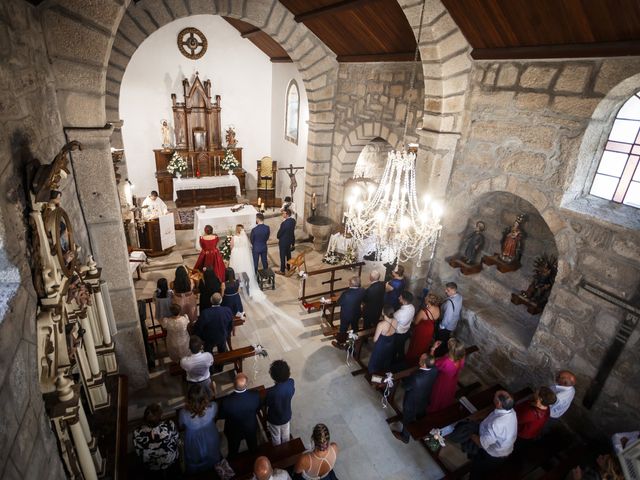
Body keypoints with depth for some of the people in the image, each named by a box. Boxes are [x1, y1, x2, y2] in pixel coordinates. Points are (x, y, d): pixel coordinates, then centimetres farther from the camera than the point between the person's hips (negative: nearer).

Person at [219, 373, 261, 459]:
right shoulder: (255, 395, -34)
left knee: (233, 452, 31)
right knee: (253, 448, 34)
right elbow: (257, 409, -12)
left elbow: (221, 416, -17)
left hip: (233, 431, -2)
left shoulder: (226, 401, -40)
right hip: (251, 428, 2)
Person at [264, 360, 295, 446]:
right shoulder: (291, 382, -29)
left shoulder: (271, 392, -41)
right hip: (287, 416, 3)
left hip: (275, 419, -3)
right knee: (286, 436, 32)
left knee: (276, 438, 28)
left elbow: (266, 406, -20)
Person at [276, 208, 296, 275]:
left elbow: (280, 232, -19)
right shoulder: (293, 221, -6)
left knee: (282, 256, 6)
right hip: (290, 240, 8)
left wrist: (278, 237, 5)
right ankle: (288, 266, 41)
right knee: (288, 254, 24)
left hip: (283, 241, -8)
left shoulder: (284, 223, -32)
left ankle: (282, 271, 18)